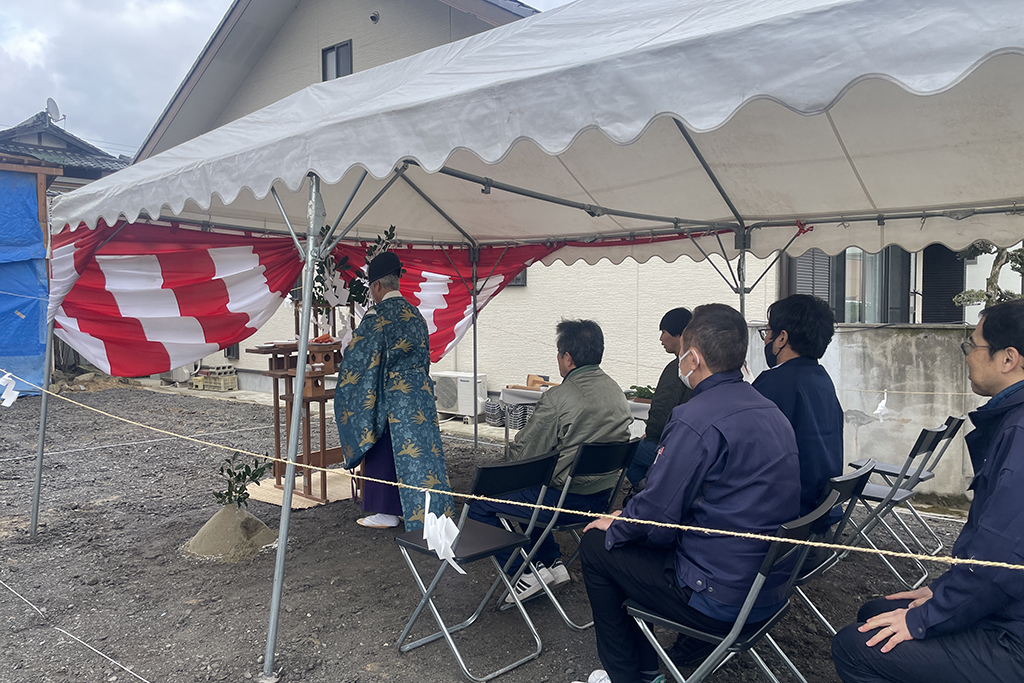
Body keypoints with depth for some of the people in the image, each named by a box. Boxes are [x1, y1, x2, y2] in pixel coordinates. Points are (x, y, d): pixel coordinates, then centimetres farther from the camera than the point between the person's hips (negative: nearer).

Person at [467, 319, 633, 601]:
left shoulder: (557, 398, -21)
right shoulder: (617, 392, 3)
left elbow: (522, 454, -16)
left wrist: (513, 449, 7)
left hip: (565, 500, -8)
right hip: (602, 498, 9)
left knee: (478, 504, 5)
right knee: (527, 493, 32)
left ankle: (526, 574, 5)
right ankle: (553, 562, 28)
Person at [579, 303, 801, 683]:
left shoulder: (696, 420, -23)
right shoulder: (770, 412, 7)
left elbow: (654, 517, -21)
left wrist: (614, 526, 3)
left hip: (720, 601, -9)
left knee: (596, 546, 7)